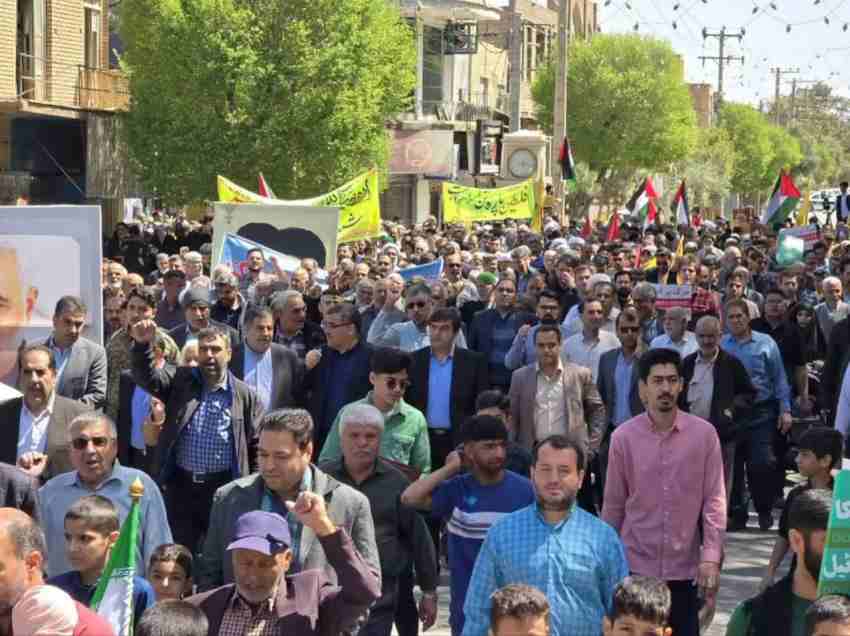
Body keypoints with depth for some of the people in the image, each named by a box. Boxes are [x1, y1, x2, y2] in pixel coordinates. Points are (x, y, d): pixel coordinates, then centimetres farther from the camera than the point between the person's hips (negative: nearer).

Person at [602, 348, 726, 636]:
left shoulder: (704, 433, -4)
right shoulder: (623, 437, -3)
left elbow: (714, 500, -3)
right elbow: (613, 504, 4)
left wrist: (711, 558, -10)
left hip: (685, 567, 0)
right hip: (635, 565, 0)